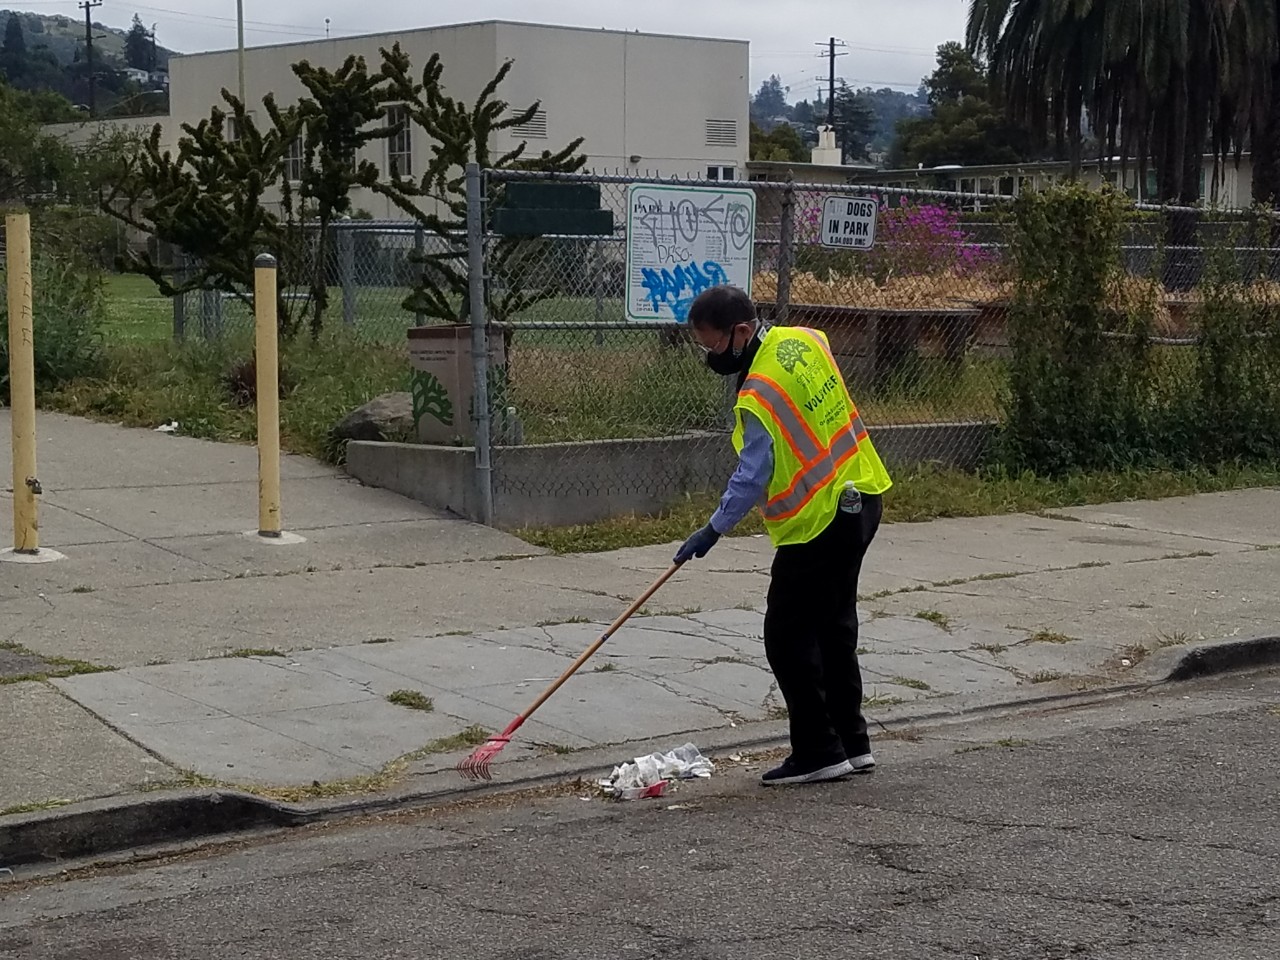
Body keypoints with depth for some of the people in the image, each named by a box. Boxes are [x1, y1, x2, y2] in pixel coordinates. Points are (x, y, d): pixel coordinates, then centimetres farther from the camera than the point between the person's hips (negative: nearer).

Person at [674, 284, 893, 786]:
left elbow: (753, 476, -24)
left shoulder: (760, 395, -25)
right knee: (834, 624, 18)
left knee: (788, 633, 0)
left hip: (818, 522, -10)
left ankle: (819, 753, 4)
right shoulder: (808, 340, 1)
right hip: (859, 497, 10)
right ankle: (851, 743, 26)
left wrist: (714, 529, -16)